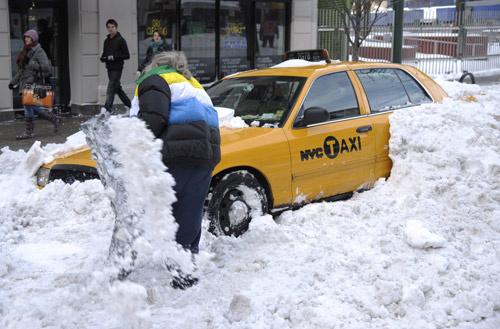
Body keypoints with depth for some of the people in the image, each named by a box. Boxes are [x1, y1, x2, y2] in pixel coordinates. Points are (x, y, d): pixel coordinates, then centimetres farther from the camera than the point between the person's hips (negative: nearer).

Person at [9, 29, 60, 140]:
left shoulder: (39, 52, -8)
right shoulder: (26, 51, 19)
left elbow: (45, 67, -18)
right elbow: (21, 70, 23)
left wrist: (30, 63, -20)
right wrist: (13, 81, 18)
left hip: (33, 83, -9)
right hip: (26, 82, 9)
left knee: (28, 106, -8)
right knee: (32, 107, 8)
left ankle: (28, 132, -1)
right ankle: (54, 119, 21)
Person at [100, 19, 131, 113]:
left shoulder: (120, 40, -5)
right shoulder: (107, 41, 14)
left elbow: (127, 55, -9)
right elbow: (104, 55, 22)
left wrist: (114, 57, -17)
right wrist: (103, 58, -1)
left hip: (117, 68, -8)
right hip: (109, 68, 8)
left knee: (111, 88, -13)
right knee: (117, 88, 13)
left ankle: (107, 107, -15)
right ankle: (130, 105, 23)